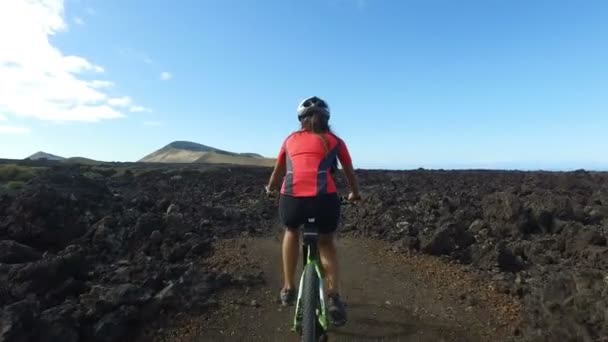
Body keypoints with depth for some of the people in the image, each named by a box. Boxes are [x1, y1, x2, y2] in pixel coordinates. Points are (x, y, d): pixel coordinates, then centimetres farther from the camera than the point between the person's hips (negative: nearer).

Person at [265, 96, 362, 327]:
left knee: (291, 232, 35)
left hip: (291, 198, 1)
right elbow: (349, 172, 31)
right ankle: (334, 296, 15)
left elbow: (278, 171, 35)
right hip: (324, 199, -1)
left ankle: (288, 289, 36)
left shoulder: (291, 139, 24)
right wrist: (355, 194, 49)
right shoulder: (334, 141, 20)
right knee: (326, 241, 29)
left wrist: (271, 188, 55)